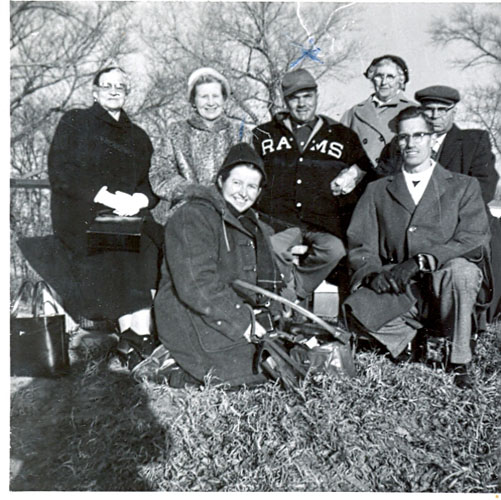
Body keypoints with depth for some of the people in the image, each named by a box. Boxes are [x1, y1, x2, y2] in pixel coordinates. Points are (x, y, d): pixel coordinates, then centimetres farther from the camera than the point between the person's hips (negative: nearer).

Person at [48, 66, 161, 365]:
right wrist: (107, 196, -15)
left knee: (146, 247, -27)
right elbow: (61, 172, -3)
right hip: (81, 216, -2)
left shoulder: (138, 137, 24)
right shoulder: (74, 123, 13)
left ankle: (142, 334, -30)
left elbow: (152, 181, 14)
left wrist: (139, 199, -11)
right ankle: (130, 331, -28)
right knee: (106, 256, -31)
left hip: (129, 215, 3)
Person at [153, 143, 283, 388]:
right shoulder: (193, 217, -13)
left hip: (241, 314, 9)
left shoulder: (252, 225, 18)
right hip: (191, 321, -9)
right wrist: (241, 322, -23)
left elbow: (267, 282, 21)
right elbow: (195, 287, -24)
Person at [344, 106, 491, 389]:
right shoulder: (378, 191, 18)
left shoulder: (464, 187, 12)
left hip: (445, 285, -1)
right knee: (357, 310, -28)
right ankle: (413, 340, 3)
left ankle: (460, 360, -12)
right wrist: (373, 274, -14)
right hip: (397, 291, 1)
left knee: (459, 269, -34)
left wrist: (422, 261, -18)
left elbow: (476, 242, -3)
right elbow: (360, 246, 9)